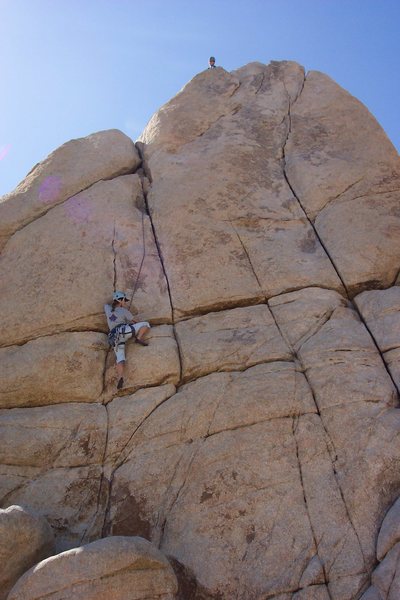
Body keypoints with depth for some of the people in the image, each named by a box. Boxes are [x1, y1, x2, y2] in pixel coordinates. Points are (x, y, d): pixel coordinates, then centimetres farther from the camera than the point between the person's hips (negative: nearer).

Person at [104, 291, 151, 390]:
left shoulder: (108, 309, 23)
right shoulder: (124, 311, 11)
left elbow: (106, 305, 49)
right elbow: (134, 322, 20)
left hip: (114, 338, 5)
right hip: (123, 330, -5)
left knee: (120, 359, -5)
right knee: (146, 324, 3)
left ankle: (120, 377, -27)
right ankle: (139, 338, -17)